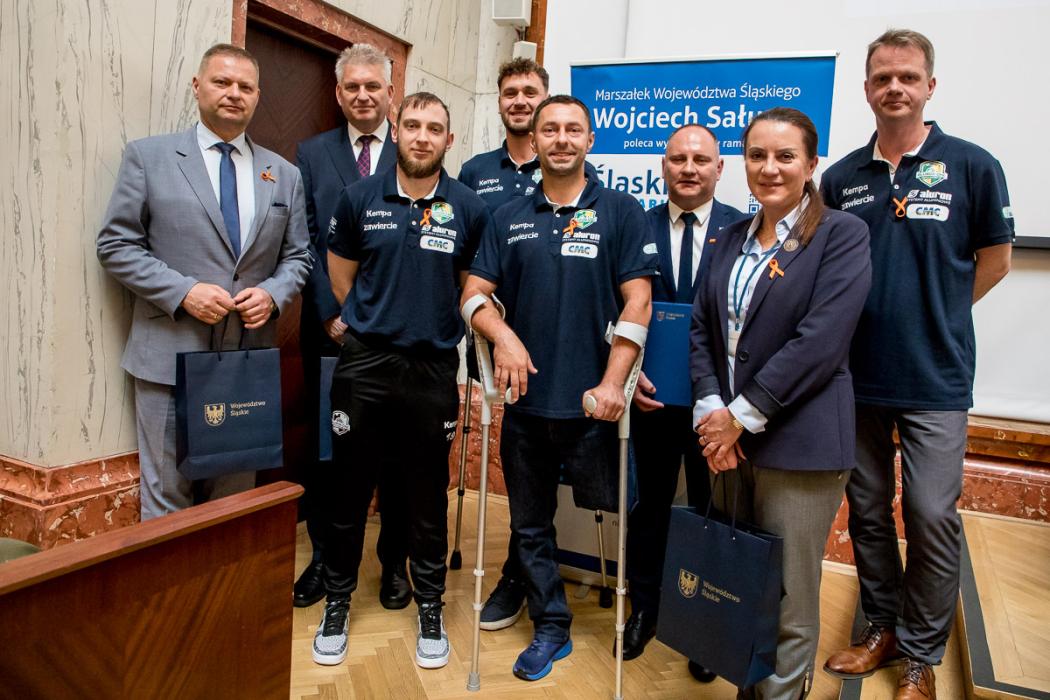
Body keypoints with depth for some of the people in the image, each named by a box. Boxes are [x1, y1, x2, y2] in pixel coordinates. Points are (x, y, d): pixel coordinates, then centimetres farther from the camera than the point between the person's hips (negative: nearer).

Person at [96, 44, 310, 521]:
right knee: (167, 498, 6)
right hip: (170, 356, -2)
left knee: (236, 495, 13)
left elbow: (297, 257, 12)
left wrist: (273, 294, -8)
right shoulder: (148, 156, 2)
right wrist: (183, 292, -14)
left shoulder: (284, 175, 11)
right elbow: (115, 245, -1)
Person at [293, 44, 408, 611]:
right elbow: (307, 241, 3)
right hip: (329, 328, 2)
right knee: (325, 447, 10)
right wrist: (331, 313, -8)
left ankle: (394, 561, 23)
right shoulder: (312, 153, 9)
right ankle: (325, 558, 27)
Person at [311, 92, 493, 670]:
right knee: (349, 488, 9)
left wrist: (431, 326, 8)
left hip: (433, 368, 0)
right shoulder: (359, 198, 2)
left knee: (427, 495, 9)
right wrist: (374, 323, 12)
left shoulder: (469, 208, 0)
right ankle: (337, 601, 29)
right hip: (364, 363, 1)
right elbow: (341, 276, 13)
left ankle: (430, 607, 27)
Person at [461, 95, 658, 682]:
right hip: (525, 399, 4)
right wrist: (502, 335, -15)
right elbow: (474, 294, 6)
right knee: (530, 523, 14)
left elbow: (637, 303, -7)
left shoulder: (621, 211, -1)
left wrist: (612, 383, -15)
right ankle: (551, 628, 33)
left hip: (591, 402, -3)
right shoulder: (511, 218, 9)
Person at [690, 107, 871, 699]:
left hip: (799, 444, -6)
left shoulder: (842, 234, -6)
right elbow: (702, 327, 7)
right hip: (729, 437, 6)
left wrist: (742, 416, -16)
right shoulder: (733, 238, 13)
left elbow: (819, 342, -16)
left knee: (788, 602, 4)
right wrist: (711, 408, -7)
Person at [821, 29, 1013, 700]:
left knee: (932, 517, -1)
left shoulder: (972, 166, -3)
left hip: (936, 380, -3)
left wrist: (934, 315, 3)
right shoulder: (841, 178, 5)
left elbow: (995, 258, 6)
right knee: (867, 512, 13)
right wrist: (877, 318, 4)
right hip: (856, 375, 3)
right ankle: (882, 627, 32)